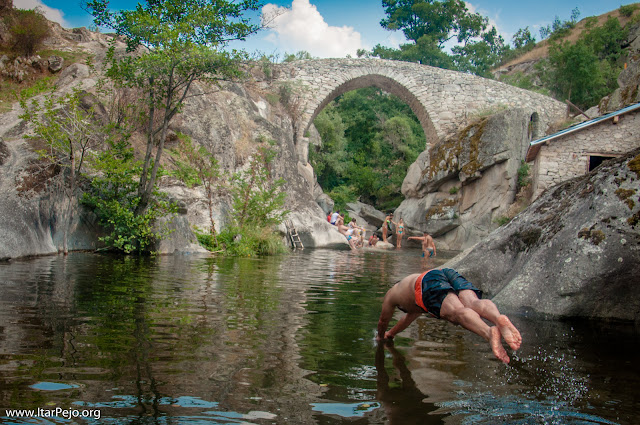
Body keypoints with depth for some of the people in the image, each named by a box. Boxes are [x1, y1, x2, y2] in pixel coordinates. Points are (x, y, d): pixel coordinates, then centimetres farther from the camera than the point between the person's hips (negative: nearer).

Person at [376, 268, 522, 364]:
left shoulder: (391, 293, 39)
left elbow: (383, 321, 48)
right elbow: (411, 314, 69)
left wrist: (381, 336, 69)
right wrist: (392, 333, 80)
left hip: (429, 282, -5)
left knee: (456, 311, -31)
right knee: (473, 303, -24)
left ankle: (489, 332, -61)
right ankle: (498, 318, -59)